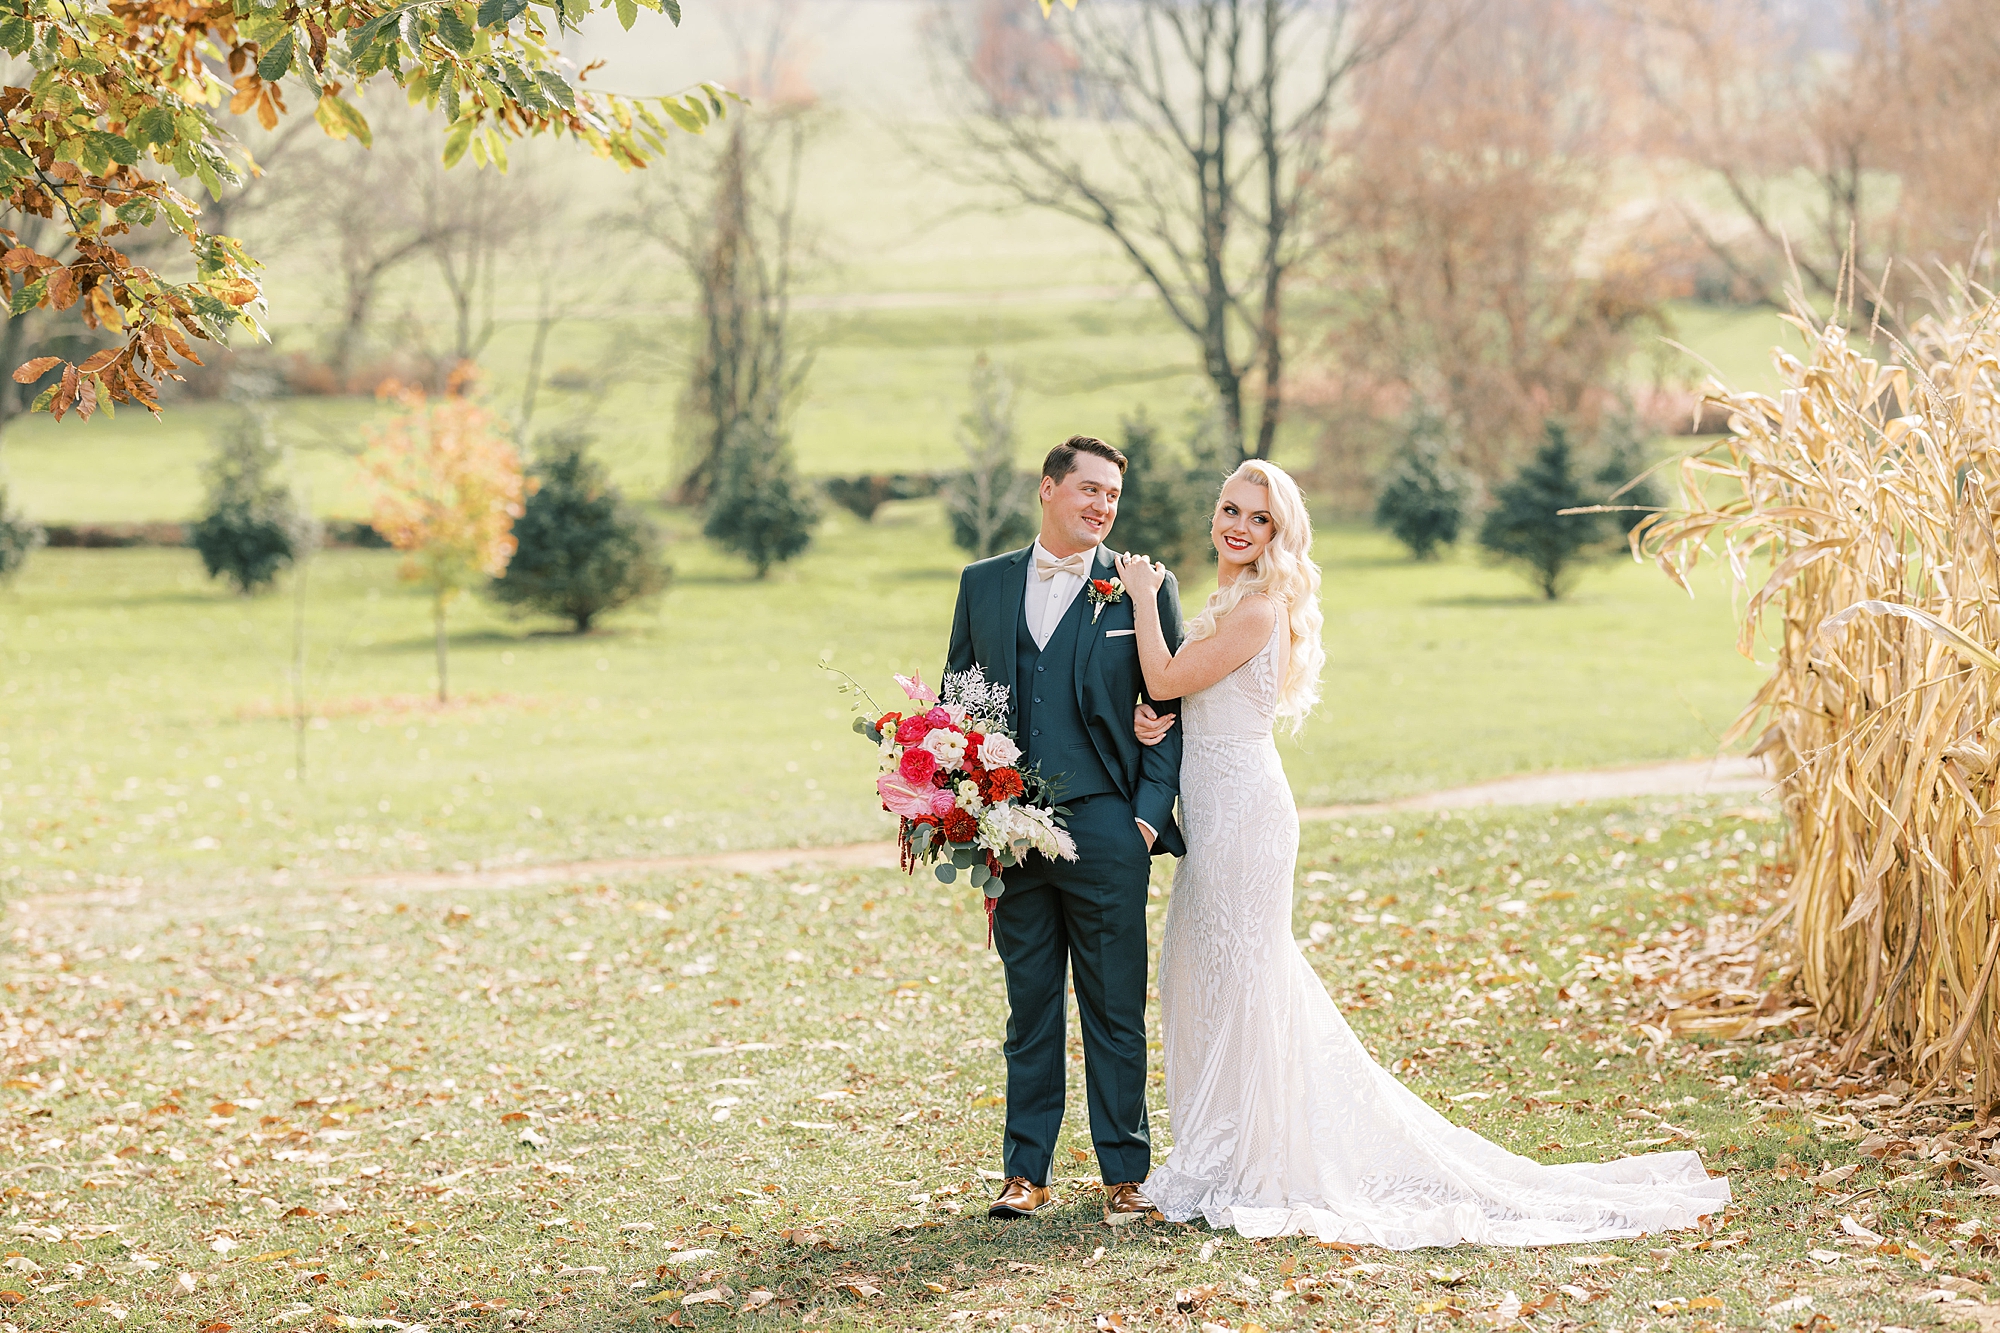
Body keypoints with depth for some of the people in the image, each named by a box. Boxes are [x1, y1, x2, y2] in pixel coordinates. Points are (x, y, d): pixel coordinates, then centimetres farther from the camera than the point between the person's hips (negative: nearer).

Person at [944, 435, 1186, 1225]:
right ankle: (1027, 1172, 15)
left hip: (1105, 830, -2)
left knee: (1115, 1010, 3)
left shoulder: (1144, 589, 2)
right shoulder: (983, 584, 10)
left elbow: (1171, 708, 1)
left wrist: (1150, 813, -8)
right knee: (1030, 1006, 9)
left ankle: (1125, 1173, 11)